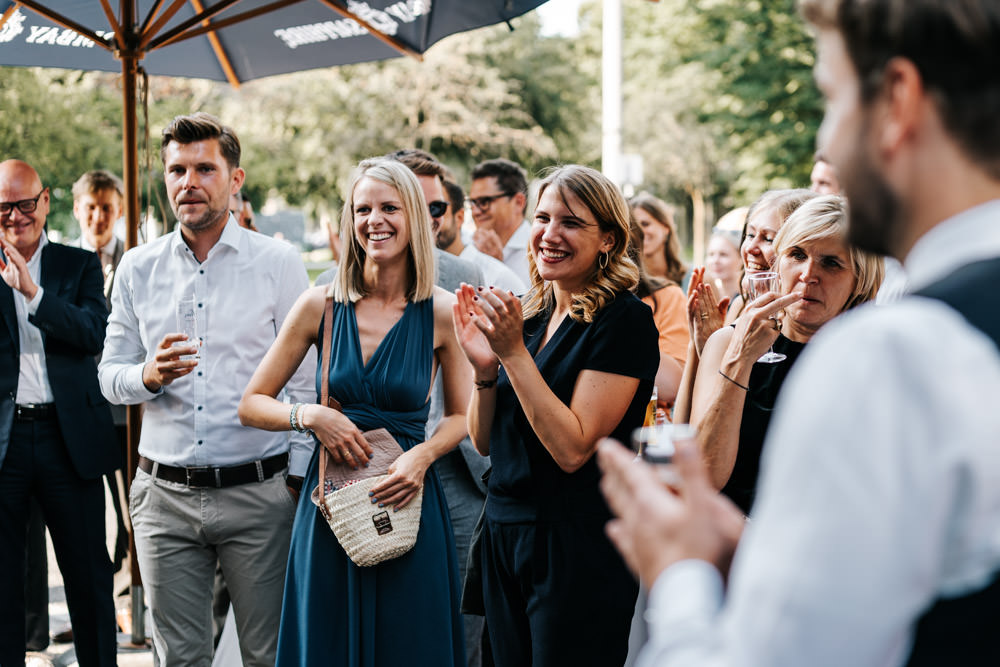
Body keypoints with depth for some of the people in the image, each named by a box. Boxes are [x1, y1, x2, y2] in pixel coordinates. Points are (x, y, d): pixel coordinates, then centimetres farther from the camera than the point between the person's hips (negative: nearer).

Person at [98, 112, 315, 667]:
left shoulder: (278, 263, 0)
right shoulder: (137, 268, 8)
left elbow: (304, 380, 0)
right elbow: (110, 376, 11)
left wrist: (298, 477, -5)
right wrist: (148, 376, -12)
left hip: (257, 492, -2)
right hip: (165, 495, 3)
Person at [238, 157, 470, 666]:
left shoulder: (442, 312, -3)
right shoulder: (322, 305, -1)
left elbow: (462, 415, 8)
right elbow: (252, 404, 4)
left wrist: (423, 454, -11)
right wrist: (309, 415, -13)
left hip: (409, 504, -1)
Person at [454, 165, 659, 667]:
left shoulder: (624, 320, -11)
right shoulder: (528, 314, 9)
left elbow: (572, 448, -19)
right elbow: (483, 441, 10)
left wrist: (514, 352, -20)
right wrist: (484, 367, -7)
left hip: (578, 547, -7)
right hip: (503, 531, 7)